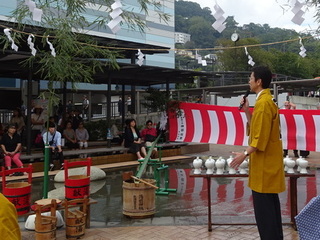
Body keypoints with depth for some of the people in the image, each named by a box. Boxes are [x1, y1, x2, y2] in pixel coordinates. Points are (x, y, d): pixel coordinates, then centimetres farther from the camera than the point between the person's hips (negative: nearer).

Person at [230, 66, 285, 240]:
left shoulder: (263, 102, -17)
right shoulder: (265, 100, 15)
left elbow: (261, 136, -22)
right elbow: (256, 129, 18)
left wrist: (245, 154, -22)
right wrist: (247, 112, 9)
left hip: (264, 161, -11)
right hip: (267, 160, 11)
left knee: (262, 204, -5)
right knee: (270, 202, 16)